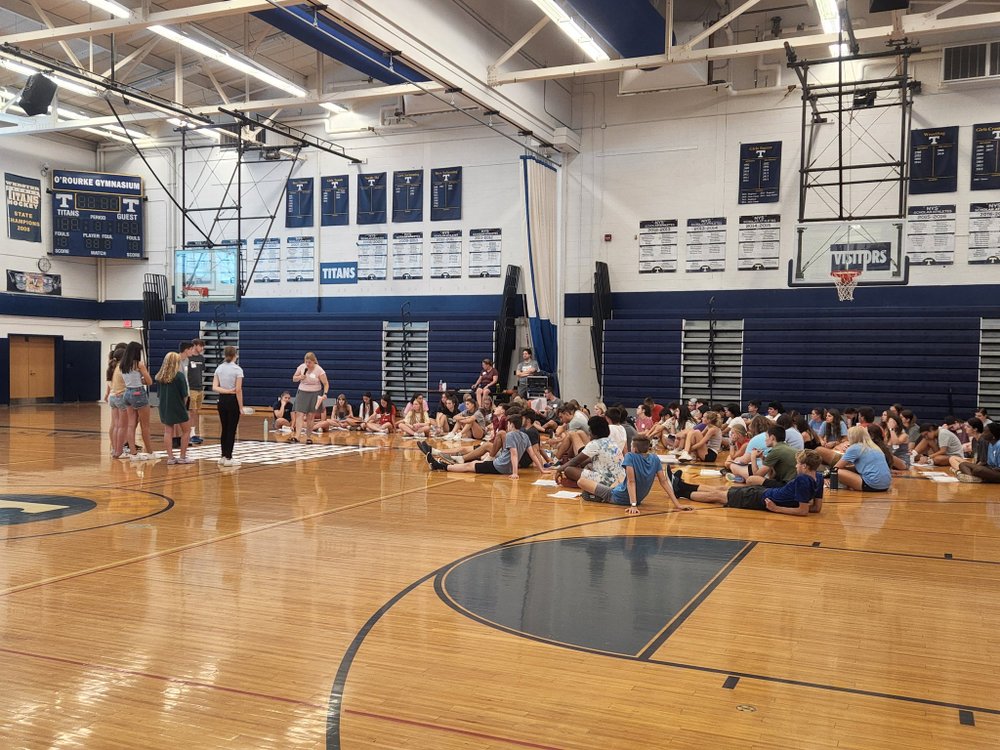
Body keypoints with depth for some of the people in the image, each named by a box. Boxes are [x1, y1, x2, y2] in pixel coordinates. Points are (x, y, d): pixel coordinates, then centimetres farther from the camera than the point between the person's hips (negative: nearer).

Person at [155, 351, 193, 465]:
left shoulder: (160, 376, 1)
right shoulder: (180, 375, -14)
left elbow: (159, 393, 6)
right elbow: (184, 395, -11)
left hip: (164, 407, 5)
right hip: (177, 408, -5)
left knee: (168, 431, 10)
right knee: (186, 431, 10)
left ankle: (170, 457, 9)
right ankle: (182, 457, 10)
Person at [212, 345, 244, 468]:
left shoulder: (219, 368, 5)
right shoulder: (237, 369, -12)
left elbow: (214, 387, -4)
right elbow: (238, 390, -16)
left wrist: (226, 391, -11)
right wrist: (241, 407, -11)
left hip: (222, 401, 6)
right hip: (233, 401, -5)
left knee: (224, 429, 14)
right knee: (231, 430, 1)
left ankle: (223, 457, 17)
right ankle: (228, 458, 3)